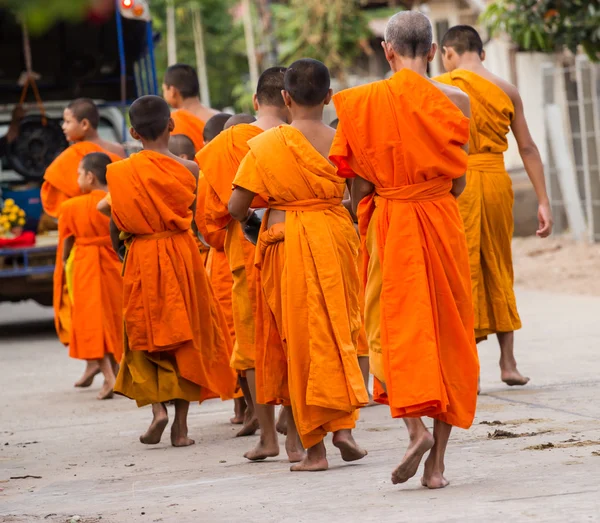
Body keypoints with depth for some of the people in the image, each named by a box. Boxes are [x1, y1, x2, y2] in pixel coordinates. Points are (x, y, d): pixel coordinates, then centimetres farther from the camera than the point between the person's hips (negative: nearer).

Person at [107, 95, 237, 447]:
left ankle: (157, 406, -8)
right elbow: (195, 219, 0)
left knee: (146, 337, 12)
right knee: (187, 337, 9)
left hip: (141, 257, 0)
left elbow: (115, 226, 1)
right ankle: (181, 424, 8)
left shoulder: (122, 173, -5)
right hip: (183, 254, 0)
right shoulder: (188, 169, -5)